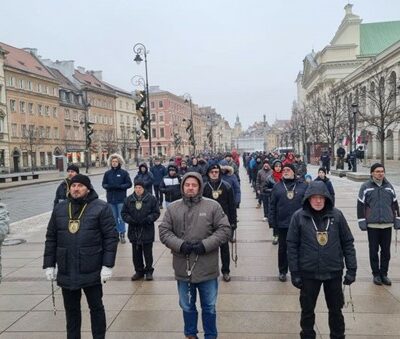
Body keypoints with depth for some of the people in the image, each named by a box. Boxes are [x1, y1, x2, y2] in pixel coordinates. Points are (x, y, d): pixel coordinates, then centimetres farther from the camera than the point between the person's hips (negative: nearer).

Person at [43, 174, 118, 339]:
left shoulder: (101, 208, -8)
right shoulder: (59, 208, 7)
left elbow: (111, 237, -10)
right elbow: (51, 238, 10)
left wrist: (108, 265, -14)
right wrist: (49, 264, 7)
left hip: (91, 271, -4)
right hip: (66, 271, 4)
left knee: (96, 307, 11)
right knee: (71, 309, 18)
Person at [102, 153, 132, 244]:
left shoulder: (124, 173, -3)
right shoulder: (107, 173, 5)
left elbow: (129, 184, -3)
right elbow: (103, 184, 9)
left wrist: (119, 186, -16)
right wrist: (108, 186, -12)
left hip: (121, 199, -3)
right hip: (111, 199, 3)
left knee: (121, 217, -1)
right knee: (114, 217, 12)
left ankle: (122, 234, 7)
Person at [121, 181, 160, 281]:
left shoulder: (151, 199, -5)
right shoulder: (129, 199, 4)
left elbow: (156, 213, -3)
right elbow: (124, 213, 7)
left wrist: (148, 219, -18)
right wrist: (130, 220, -11)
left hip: (147, 231, -3)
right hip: (134, 231, 3)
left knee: (148, 253, 7)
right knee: (136, 253, 11)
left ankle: (149, 271, 22)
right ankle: (139, 271, 26)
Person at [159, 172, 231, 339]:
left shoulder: (213, 206, -5)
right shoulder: (172, 208, 1)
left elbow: (224, 229, -7)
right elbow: (163, 231, 0)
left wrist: (205, 244, -17)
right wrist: (179, 244, -16)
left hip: (207, 268, -2)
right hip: (183, 267, 2)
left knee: (209, 307, 15)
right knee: (187, 307, 20)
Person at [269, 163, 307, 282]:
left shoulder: (303, 186, 1)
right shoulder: (277, 187, 2)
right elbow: (272, 205, 1)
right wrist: (272, 221, -5)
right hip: (282, 223, 0)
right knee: (282, 248, 11)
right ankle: (282, 271, 26)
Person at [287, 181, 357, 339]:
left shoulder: (336, 215, -5)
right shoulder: (299, 216, -8)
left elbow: (348, 243, 2)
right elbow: (292, 246, -5)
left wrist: (351, 269, -1)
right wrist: (294, 273, -6)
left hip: (334, 272, 1)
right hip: (308, 272, -1)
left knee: (336, 309, 17)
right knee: (307, 310, 13)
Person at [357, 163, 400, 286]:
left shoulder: (389, 186, 7)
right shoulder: (365, 187, -4)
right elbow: (360, 205, -4)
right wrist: (362, 222, -8)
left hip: (387, 224, 3)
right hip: (372, 225, -3)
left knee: (386, 251, 9)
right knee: (374, 251, 6)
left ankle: (384, 274, 21)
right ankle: (376, 274, 18)